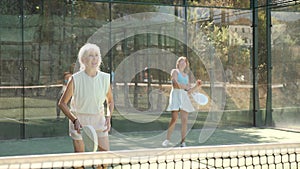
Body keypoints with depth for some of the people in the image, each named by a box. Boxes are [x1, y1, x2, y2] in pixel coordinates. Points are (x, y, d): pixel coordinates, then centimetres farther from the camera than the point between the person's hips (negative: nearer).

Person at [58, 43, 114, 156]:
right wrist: (74, 120, -19)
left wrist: (108, 118, -6)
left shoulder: (105, 78, -4)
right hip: (79, 122, -3)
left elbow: (110, 101, 12)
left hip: (99, 121, 3)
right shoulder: (75, 79, -13)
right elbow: (62, 103, -7)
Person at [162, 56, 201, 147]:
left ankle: (183, 142, -1)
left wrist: (196, 86, 7)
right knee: (174, 119, -13)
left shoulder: (187, 76, 23)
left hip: (184, 97, 5)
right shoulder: (175, 71, 8)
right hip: (176, 95, -5)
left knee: (184, 120, -5)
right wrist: (185, 86, -10)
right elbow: (176, 83, -10)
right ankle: (167, 140, -3)